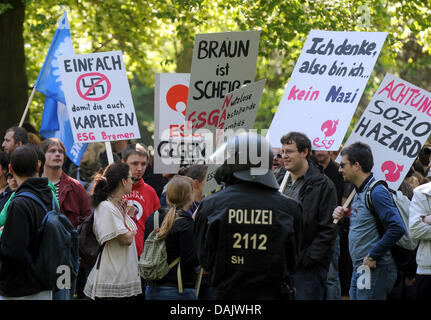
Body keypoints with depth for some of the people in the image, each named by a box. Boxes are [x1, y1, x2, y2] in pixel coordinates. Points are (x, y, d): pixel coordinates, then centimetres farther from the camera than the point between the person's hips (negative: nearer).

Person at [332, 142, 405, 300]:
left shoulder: (377, 192, -16)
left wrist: (373, 255, -21)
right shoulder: (358, 192, 15)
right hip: (359, 269, 10)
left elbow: (397, 228, -26)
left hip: (375, 269, -10)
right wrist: (343, 217, 6)